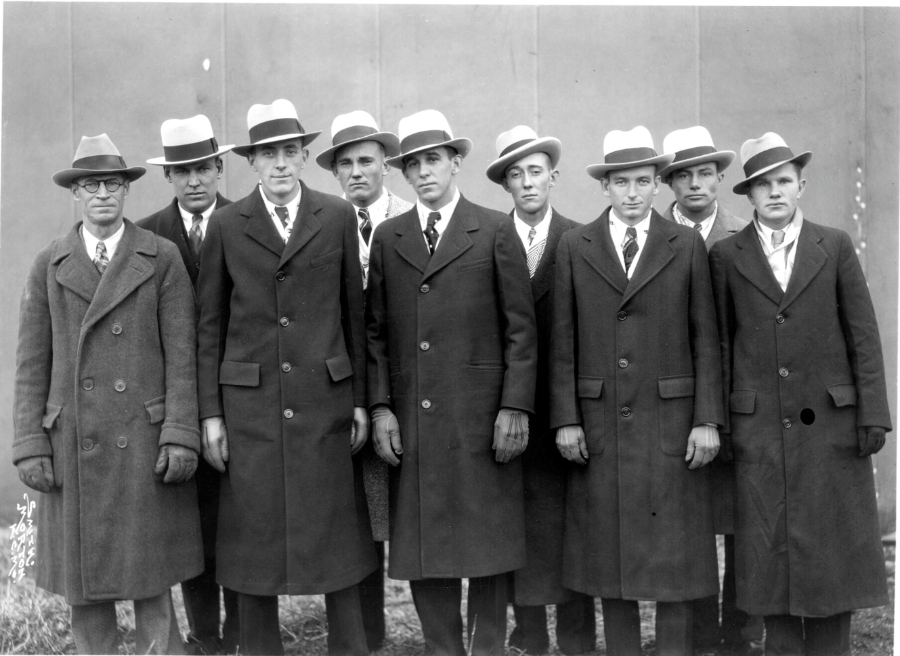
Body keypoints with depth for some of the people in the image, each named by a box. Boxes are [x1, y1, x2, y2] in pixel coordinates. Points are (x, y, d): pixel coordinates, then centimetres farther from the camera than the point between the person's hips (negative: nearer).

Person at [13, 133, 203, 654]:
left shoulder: (163, 259, 4)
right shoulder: (49, 266, 9)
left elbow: (181, 355, -1)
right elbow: (32, 363, 7)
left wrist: (180, 436, -9)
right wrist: (32, 446, -1)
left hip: (144, 443, -2)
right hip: (73, 445, 2)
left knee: (151, 582, 3)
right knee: (84, 584, 7)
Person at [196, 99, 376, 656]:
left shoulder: (339, 218, 5)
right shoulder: (226, 225, 4)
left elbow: (354, 313, 7)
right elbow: (211, 325, 5)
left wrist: (360, 400, 4)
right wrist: (211, 413, 1)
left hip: (326, 400, 0)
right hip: (250, 404, 0)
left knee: (338, 534, 6)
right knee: (253, 539, 5)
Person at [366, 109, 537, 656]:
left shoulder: (496, 231, 2)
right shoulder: (387, 238, 11)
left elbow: (521, 328, -1)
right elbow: (376, 331, 10)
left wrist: (515, 407, -7)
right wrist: (380, 406, 1)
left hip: (482, 416, -3)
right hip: (412, 421, 3)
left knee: (488, 543, 4)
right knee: (423, 546, 7)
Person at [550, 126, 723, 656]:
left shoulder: (688, 245, 4)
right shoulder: (574, 247, 5)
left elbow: (706, 338, 2)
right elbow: (563, 342, 4)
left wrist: (707, 419, -4)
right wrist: (566, 419, -2)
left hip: (670, 420, -1)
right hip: (599, 422, 1)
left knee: (673, 550, 4)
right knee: (609, 551, 7)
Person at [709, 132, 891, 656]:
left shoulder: (836, 246, 6)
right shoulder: (726, 256, 4)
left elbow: (864, 336, 4)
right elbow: (721, 346, 4)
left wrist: (873, 414, -2)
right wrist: (719, 424, 0)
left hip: (831, 421, 0)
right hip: (759, 426, 0)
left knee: (834, 547, 5)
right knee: (771, 549, 4)